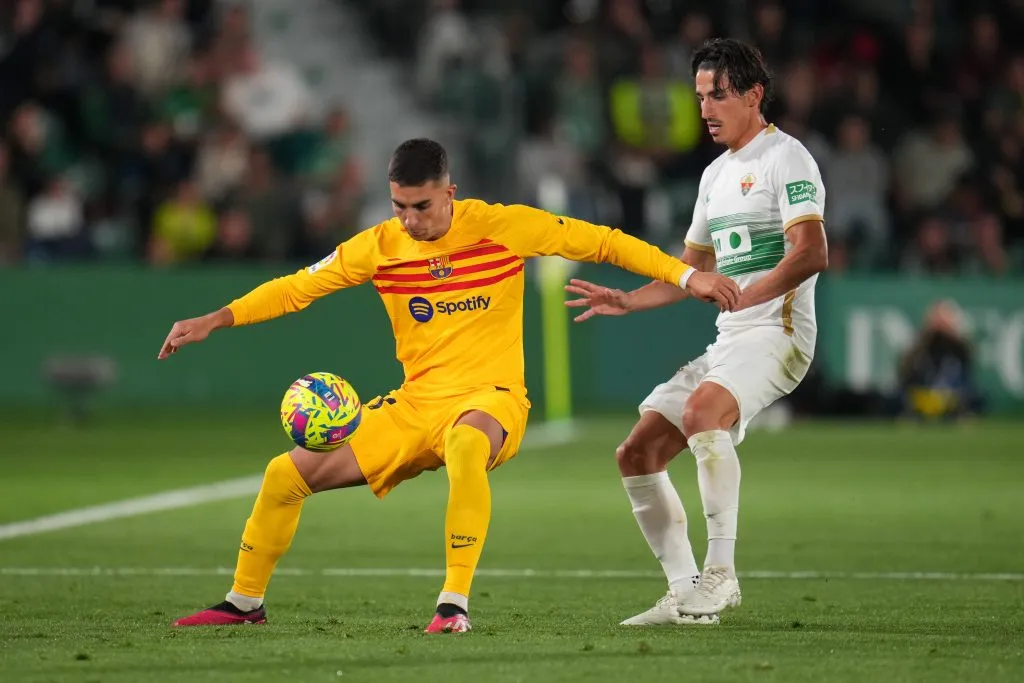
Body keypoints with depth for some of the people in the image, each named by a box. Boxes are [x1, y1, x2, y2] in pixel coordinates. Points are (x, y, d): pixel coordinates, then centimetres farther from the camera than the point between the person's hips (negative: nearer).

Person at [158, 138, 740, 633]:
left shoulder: (503, 227, -9)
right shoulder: (380, 246, 0)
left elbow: (601, 242, -4)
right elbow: (298, 288, 5)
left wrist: (687, 275, -10)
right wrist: (213, 322, -4)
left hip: (491, 398, -5)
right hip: (415, 404, 5)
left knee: (466, 442, -43)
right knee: (287, 475, -3)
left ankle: (456, 604, -38)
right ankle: (245, 603, 20)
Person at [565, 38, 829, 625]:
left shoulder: (785, 157, -6)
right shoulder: (716, 174, 21)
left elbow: (811, 252, -20)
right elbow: (693, 270, 30)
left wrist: (743, 296, -30)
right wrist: (626, 301, 18)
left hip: (776, 331, -9)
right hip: (728, 338, 9)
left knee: (703, 407, -36)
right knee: (638, 454, 2)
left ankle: (721, 571, -33)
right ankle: (685, 594, 6)